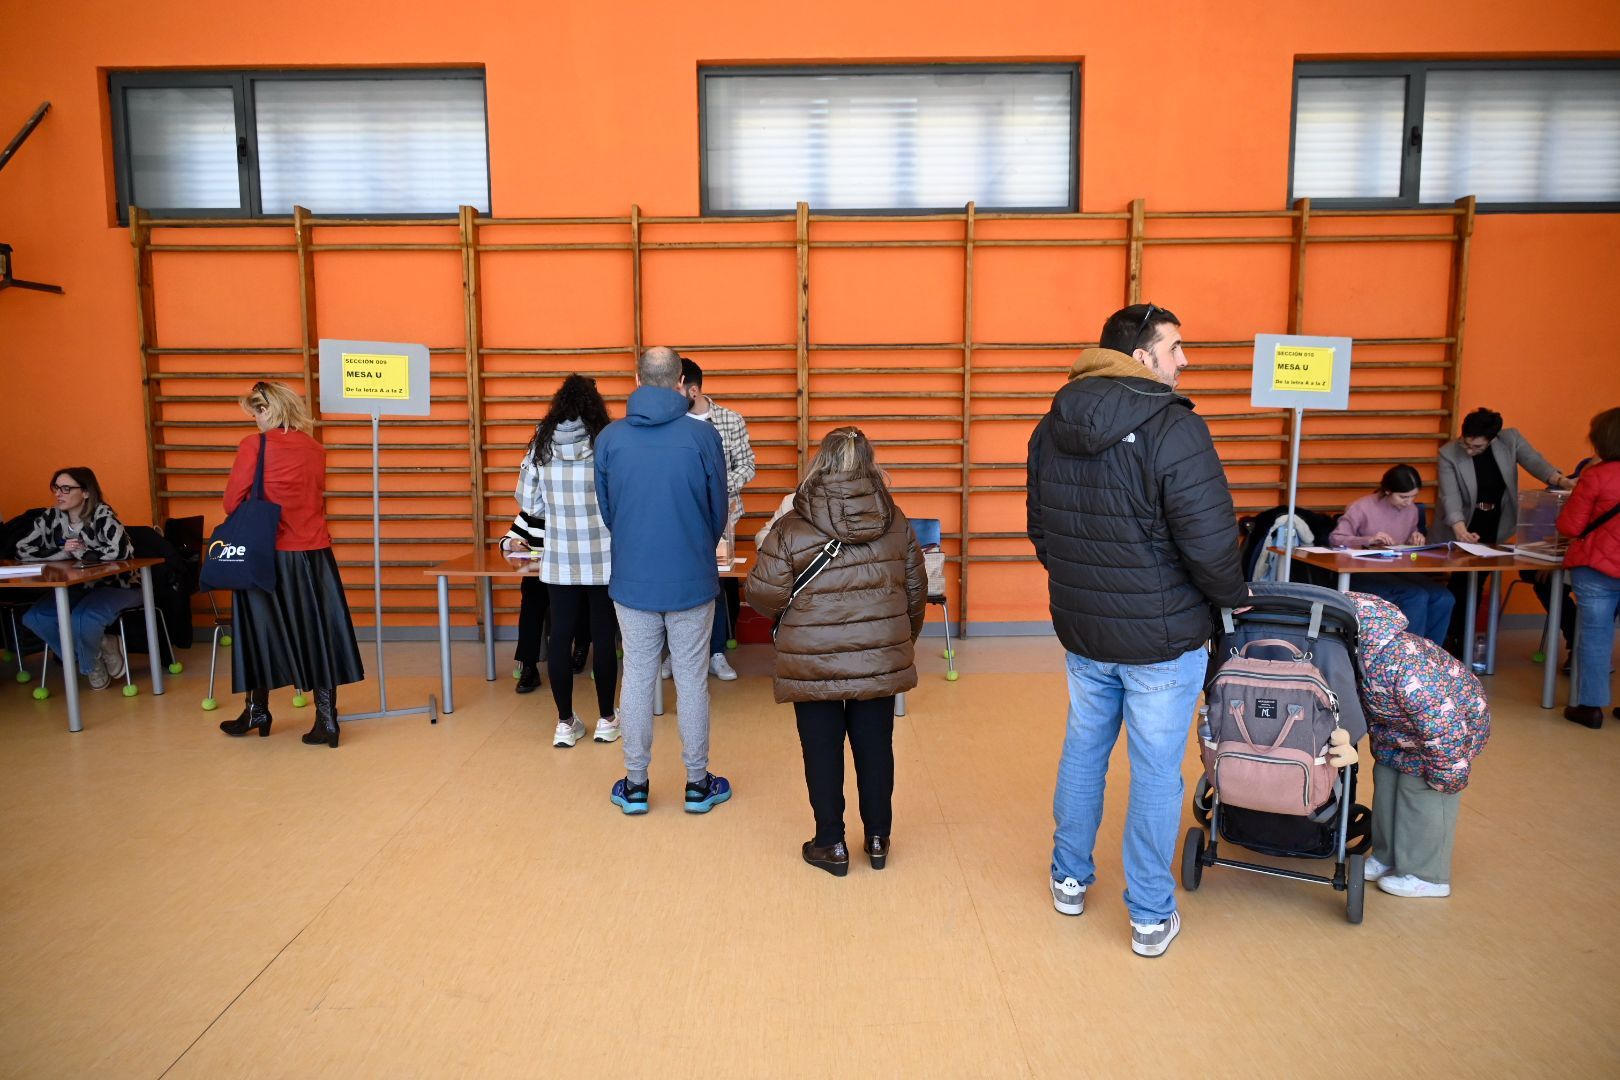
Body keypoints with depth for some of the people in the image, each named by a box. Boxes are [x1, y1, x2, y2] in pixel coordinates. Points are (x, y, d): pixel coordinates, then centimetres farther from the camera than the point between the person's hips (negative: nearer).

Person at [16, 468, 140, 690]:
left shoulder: (102, 515, -18)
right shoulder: (51, 517, 0)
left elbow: (120, 550, -34)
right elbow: (23, 549, 0)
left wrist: (81, 552, -18)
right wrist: (63, 552, -15)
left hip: (116, 585, -7)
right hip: (77, 587, 7)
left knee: (82, 620, -31)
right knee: (34, 618, -15)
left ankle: (90, 663, 3)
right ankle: (96, 653, 2)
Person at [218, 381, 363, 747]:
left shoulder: (253, 446, -10)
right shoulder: (315, 449, 4)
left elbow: (232, 502, -7)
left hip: (268, 555, -3)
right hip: (314, 554, 3)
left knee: (262, 631, 12)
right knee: (318, 632, 6)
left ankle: (257, 711, 27)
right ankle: (326, 718, 5)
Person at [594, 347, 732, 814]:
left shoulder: (609, 437, -5)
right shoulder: (703, 435, -10)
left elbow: (605, 510, 6)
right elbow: (719, 510, -1)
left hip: (631, 579, 1)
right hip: (692, 581, -1)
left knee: (637, 678, 12)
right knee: (691, 680, 9)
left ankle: (635, 785, 23)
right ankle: (698, 784, 21)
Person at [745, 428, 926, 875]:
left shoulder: (792, 527, -11)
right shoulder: (896, 522, -1)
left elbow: (764, 595, -12)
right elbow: (915, 590, 6)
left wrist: (789, 617, 10)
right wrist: (906, 636, 22)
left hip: (813, 664, -3)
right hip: (880, 659, 3)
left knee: (822, 750, 11)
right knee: (875, 746, 15)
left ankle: (831, 844, 22)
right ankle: (878, 839, 27)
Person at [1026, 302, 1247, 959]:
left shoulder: (1052, 428, 3)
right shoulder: (1174, 429, -19)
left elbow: (1040, 530, 11)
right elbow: (1210, 541, -20)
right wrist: (1233, 596, -1)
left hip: (1079, 629, 6)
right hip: (1161, 635, -6)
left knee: (1083, 750, 21)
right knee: (1156, 772, 7)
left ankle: (1069, 880, 36)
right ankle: (1151, 917, 21)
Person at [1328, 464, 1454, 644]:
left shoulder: (1411, 509, 9)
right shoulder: (1362, 507, -9)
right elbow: (1335, 539, -11)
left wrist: (1416, 538, -1)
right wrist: (1368, 539, -26)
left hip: (1400, 571, 6)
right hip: (1365, 573, -6)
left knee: (1444, 598, -16)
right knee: (1417, 596, -28)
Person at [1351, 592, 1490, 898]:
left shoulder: (1401, 666, -42)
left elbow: (1443, 726, -35)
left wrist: (1447, 777, -24)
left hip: (1456, 715, -8)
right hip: (1403, 723, 9)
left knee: (1423, 790, -6)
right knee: (1387, 777, 11)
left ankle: (1428, 876, 9)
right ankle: (1388, 856, 26)